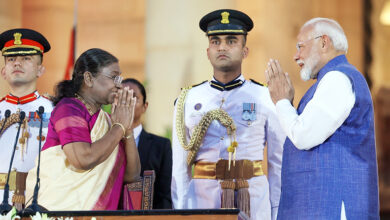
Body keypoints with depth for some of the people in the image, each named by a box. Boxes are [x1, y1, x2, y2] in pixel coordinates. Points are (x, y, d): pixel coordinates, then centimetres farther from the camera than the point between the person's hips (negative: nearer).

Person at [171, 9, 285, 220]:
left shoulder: (265, 98, 5)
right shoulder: (188, 100, 8)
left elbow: (278, 162, 6)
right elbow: (179, 166, 9)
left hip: (254, 202, -1)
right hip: (202, 198, 1)